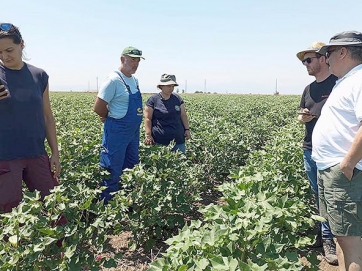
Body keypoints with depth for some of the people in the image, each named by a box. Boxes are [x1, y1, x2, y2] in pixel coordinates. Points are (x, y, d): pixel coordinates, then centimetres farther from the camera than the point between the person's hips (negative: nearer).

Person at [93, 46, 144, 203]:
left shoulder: (135, 81, 10)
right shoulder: (114, 80, -16)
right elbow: (98, 108, -18)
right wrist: (111, 117, -1)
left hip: (134, 131, 9)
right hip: (117, 131, -9)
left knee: (132, 169, 17)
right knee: (113, 172, 0)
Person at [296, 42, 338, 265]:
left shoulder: (339, 82, -6)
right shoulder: (308, 89, 15)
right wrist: (302, 117, -1)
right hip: (309, 150, 7)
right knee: (318, 196, 14)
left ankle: (327, 238, 13)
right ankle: (324, 234, 27)